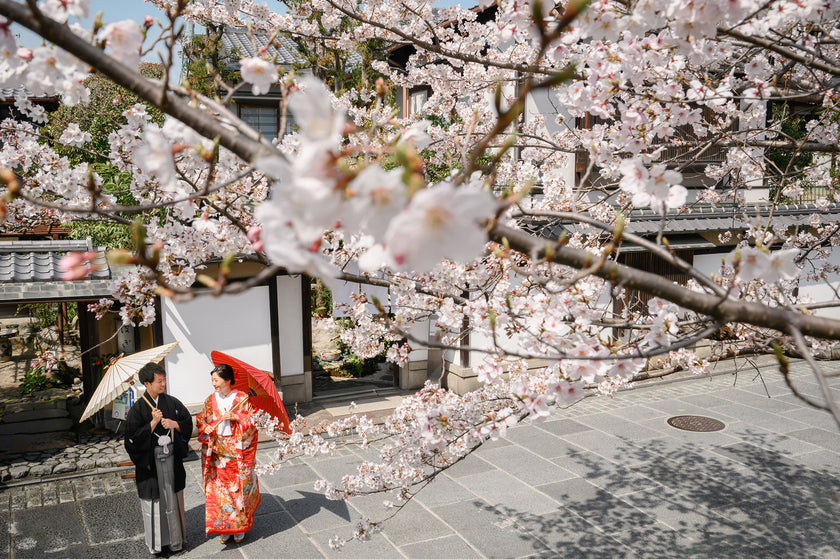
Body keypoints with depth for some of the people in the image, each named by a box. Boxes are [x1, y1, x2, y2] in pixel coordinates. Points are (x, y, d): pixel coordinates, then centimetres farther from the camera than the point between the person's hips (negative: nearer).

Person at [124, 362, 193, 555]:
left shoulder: (172, 402, 2)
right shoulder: (138, 408, -8)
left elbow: (188, 422, 8)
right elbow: (134, 438, -12)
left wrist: (174, 424, -11)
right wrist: (153, 423, -21)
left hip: (171, 457, 3)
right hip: (150, 461, -3)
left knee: (173, 497, 10)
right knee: (153, 500, 4)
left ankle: (176, 537, 25)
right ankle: (155, 542, 20)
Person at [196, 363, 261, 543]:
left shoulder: (242, 398, -6)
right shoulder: (211, 400, 5)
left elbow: (255, 420, -6)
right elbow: (200, 420, 11)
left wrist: (236, 417, -19)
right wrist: (205, 428, -9)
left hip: (239, 450, -3)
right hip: (217, 451, 3)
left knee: (240, 487, 3)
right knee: (219, 487, 4)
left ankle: (240, 528, 18)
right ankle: (223, 528, 17)